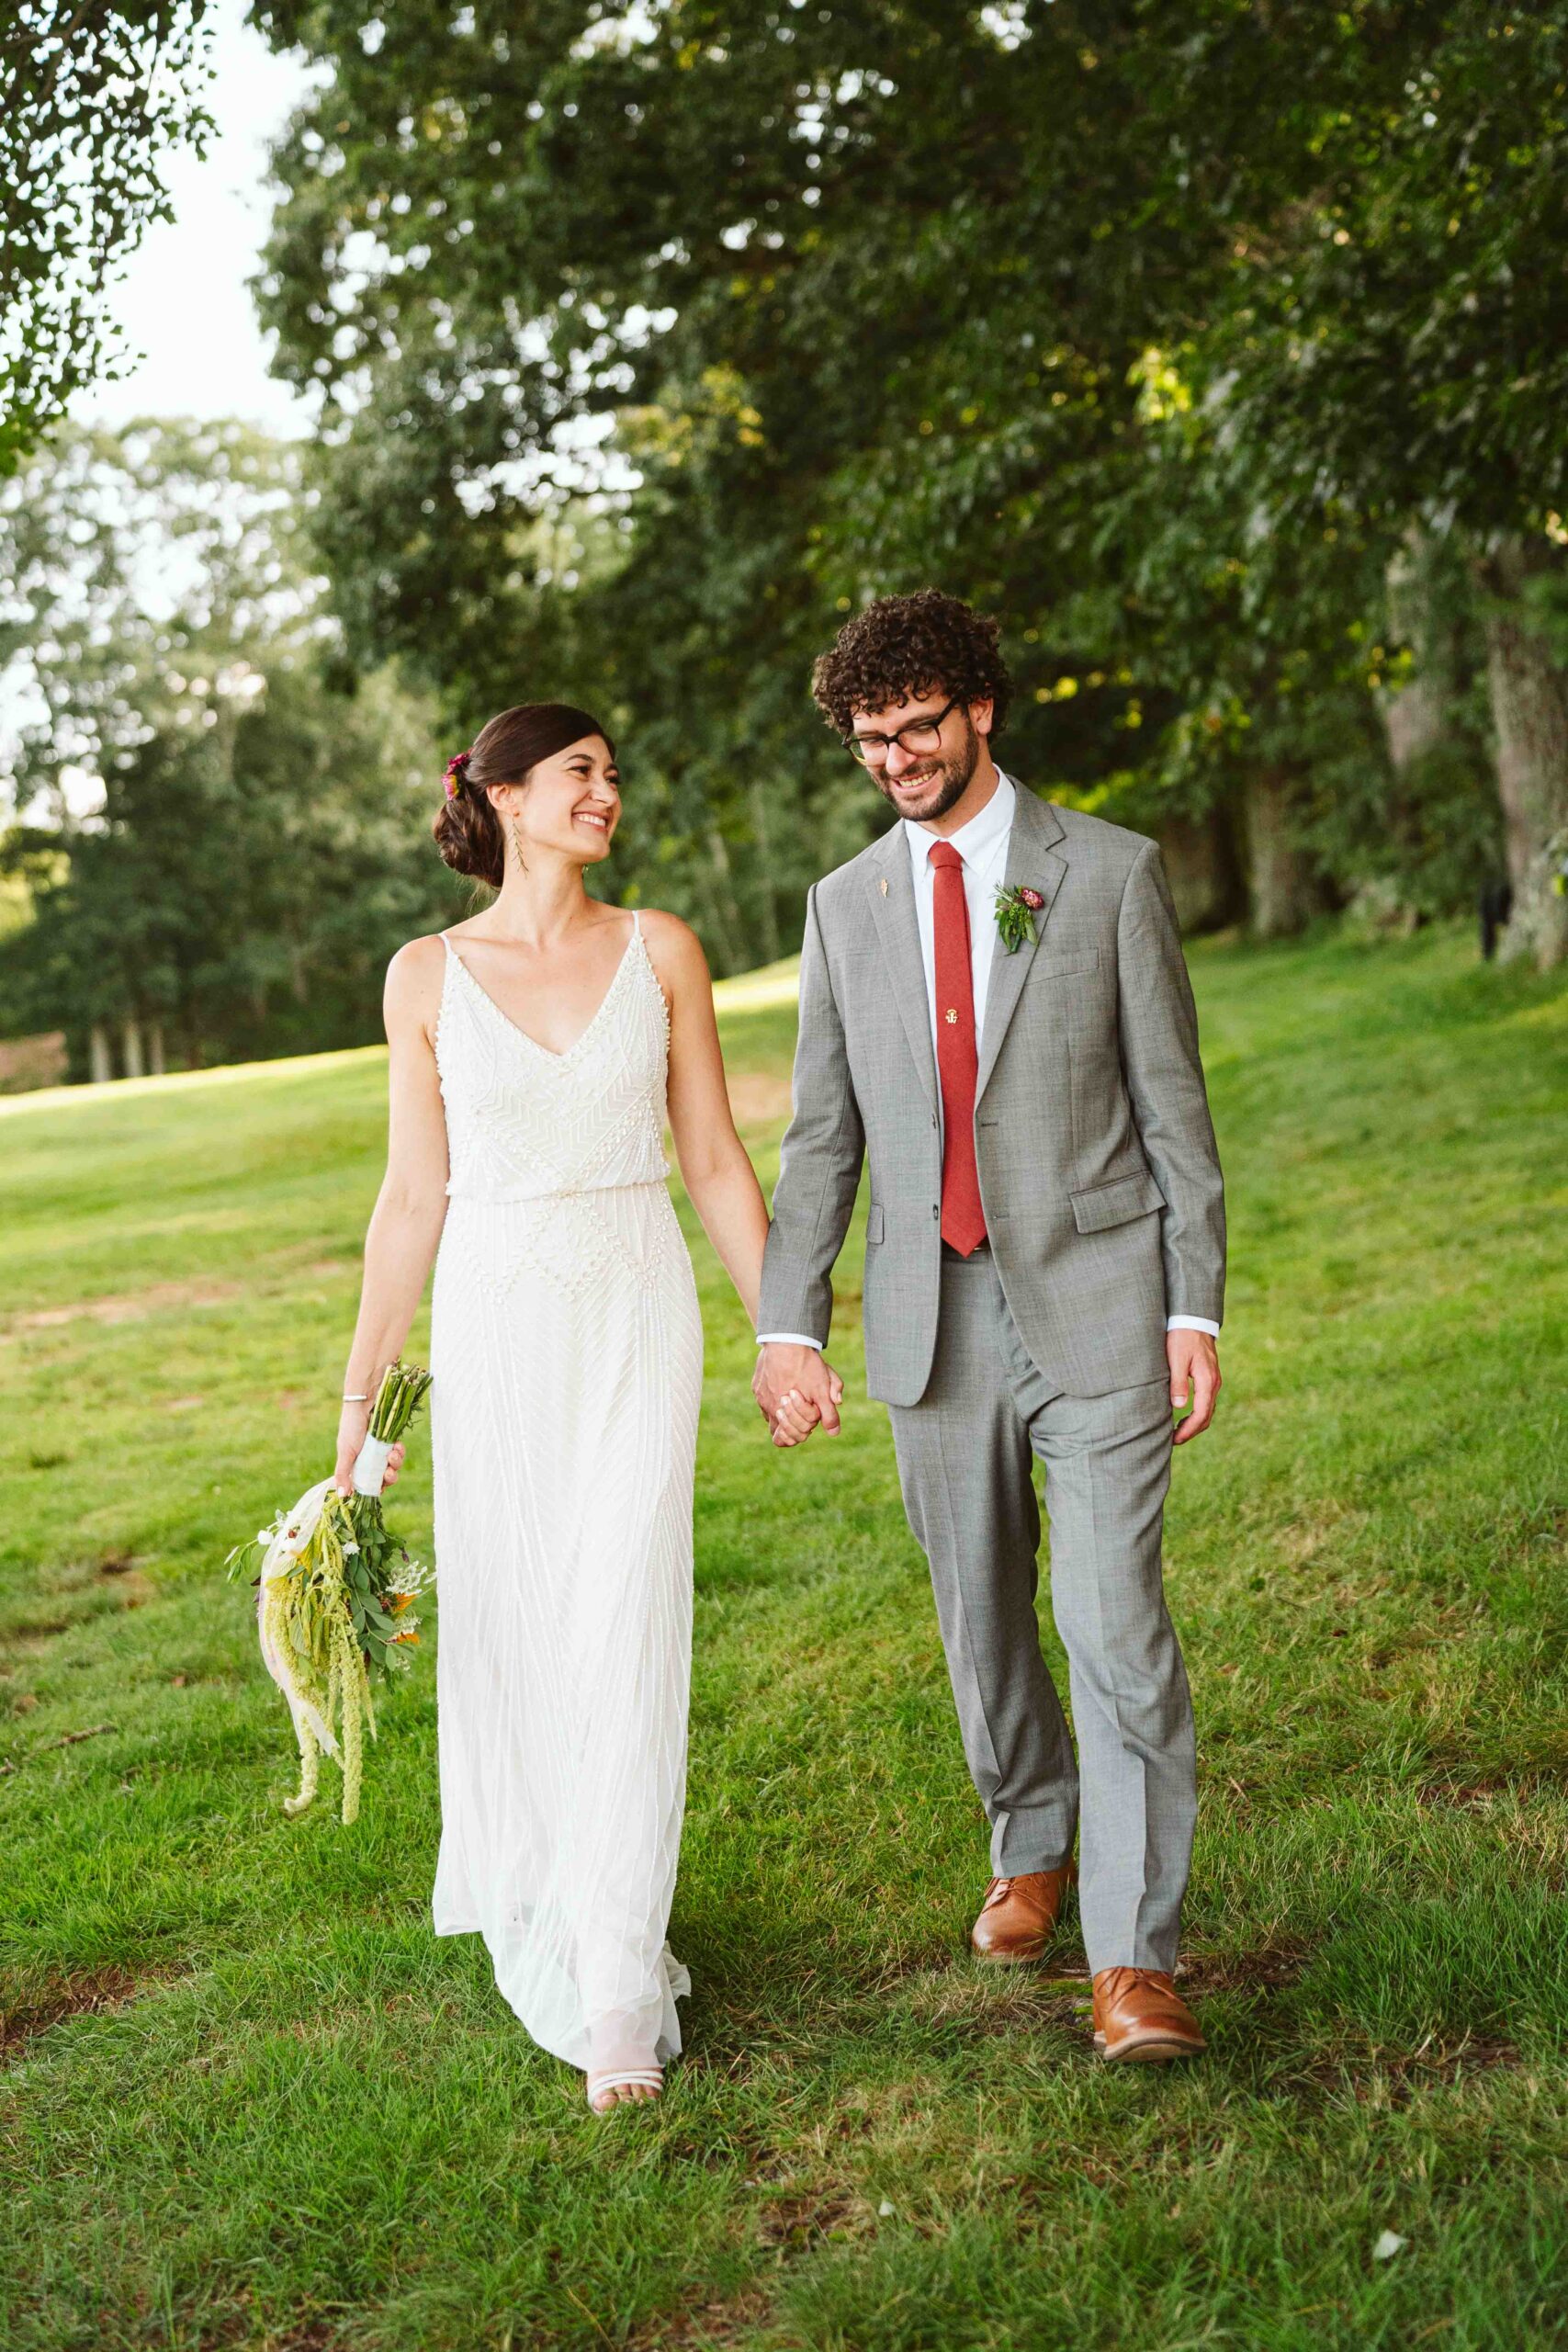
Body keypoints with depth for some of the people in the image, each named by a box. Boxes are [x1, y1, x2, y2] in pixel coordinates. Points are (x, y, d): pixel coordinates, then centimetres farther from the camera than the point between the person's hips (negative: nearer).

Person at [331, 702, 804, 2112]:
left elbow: (715, 1161, 6)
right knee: (505, 1626, 10)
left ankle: (616, 1993, 1)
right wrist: (362, 1387, 5)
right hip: (495, 1324, 1)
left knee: (627, 1635, -5)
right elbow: (415, 1195, 5)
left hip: (638, 1321, -1)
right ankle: (533, 1902, 35)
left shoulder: (660, 951, 2)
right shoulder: (429, 976, 1)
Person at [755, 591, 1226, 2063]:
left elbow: (1172, 1102, 1)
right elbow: (820, 1131, 11)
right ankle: (1030, 1850, 37)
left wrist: (1195, 1308, -4)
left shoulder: (1108, 874, 1)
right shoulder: (845, 904, 10)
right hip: (933, 1319, 4)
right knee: (981, 1620, 14)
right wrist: (788, 1324, 3)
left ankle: (1134, 1957, -4)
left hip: (1093, 1298, -3)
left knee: (1115, 1622, -10)